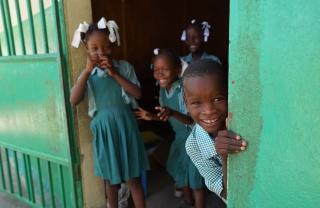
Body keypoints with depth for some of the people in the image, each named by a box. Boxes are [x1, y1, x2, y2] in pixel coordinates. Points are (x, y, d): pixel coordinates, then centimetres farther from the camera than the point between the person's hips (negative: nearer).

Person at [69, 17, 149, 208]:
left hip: (125, 125, -2)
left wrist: (114, 73, -17)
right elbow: (74, 101, -11)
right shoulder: (88, 74, 2)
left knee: (132, 178, 9)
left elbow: (137, 94, -12)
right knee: (110, 178, 18)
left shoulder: (124, 67, -2)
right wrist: (88, 71, -16)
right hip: (103, 129, 2)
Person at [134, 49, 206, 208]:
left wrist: (173, 113, -48)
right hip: (179, 136, 8)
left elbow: (192, 120, -33)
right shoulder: (162, 90, -4)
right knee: (178, 171, 21)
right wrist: (152, 117, -2)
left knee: (195, 175, 3)